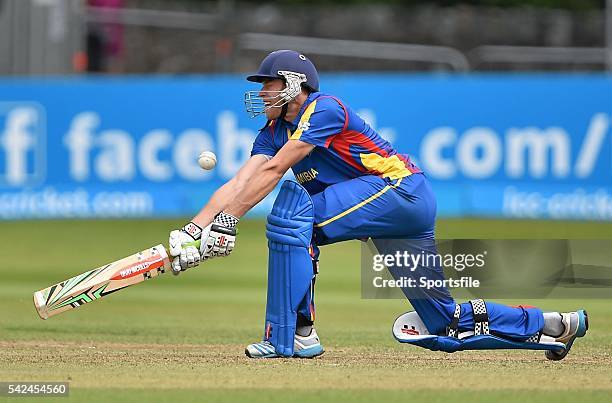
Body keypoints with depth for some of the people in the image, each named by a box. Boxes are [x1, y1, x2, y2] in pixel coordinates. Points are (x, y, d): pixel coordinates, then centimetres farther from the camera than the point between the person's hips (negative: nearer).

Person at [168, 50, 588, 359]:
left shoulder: (324, 109, -13)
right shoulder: (275, 130, 12)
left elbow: (273, 171, -22)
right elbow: (239, 185, 0)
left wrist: (228, 222, -26)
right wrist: (193, 230, -14)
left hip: (403, 190, -10)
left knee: (294, 210, -24)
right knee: (447, 321, 10)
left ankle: (295, 334, -23)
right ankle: (553, 325, 21)